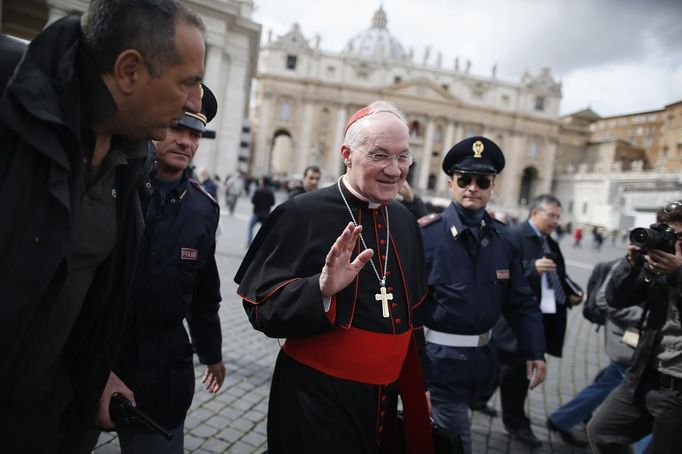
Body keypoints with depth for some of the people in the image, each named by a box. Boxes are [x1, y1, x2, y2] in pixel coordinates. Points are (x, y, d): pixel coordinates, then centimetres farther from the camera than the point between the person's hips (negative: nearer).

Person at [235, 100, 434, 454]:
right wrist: (321, 289, -32)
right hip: (315, 401, -6)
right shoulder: (301, 213, -15)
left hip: (385, 398, 6)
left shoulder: (405, 221, 3)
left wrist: (418, 385, 14)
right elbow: (262, 307, -15)